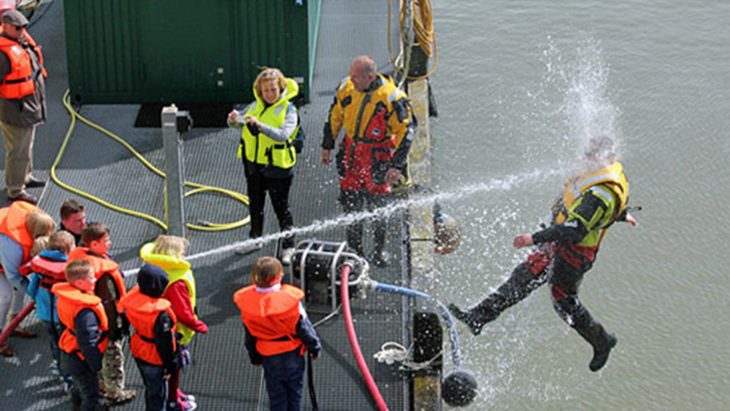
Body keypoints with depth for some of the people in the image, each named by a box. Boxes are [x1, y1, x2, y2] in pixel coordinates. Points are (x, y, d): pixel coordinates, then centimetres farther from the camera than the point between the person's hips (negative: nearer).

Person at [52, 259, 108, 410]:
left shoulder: (66, 296, -6)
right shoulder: (85, 313, -36)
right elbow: (88, 343, -30)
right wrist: (96, 364, -16)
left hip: (69, 354, 10)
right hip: (82, 361, -10)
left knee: (80, 384, 33)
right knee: (91, 395, 7)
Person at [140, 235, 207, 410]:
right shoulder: (177, 283, -34)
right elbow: (183, 313, -30)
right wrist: (199, 326, -13)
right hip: (176, 332, -8)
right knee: (174, 366, 12)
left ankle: (174, 393, 46)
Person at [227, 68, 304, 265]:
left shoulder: (288, 110, -14)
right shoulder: (256, 105, 4)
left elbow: (283, 135, -29)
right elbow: (240, 121, 5)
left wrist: (260, 125, -40)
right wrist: (234, 119, -20)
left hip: (277, 166, -6)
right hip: (253, 163, 6)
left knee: (281, 208, 2)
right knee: (255, 204, 21)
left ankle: (288, 247, 14)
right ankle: (255, 239, 39)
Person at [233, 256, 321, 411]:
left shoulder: (247, 303, -16)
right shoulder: (290, 299, -27)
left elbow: (250, 336, -1)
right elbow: (304, 327, -14)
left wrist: (255, 357, 15)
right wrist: (314, 346, 4)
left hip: (268, 357, 2)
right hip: (293, 354, -2)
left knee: (276, 395, 16)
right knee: (294, 392, 18)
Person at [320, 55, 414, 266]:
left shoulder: (391, 98, -22)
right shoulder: (346, 88, -7)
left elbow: (406, 131, -15)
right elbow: (335, 116, 9)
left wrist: (397, 165, -19)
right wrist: (327, 146, 13)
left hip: (378, 158, -4)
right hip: (351, 152, 4)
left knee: (377, 206, 7)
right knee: (350, 203, 9)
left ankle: (379, 249, 26)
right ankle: (354, 249, 25)